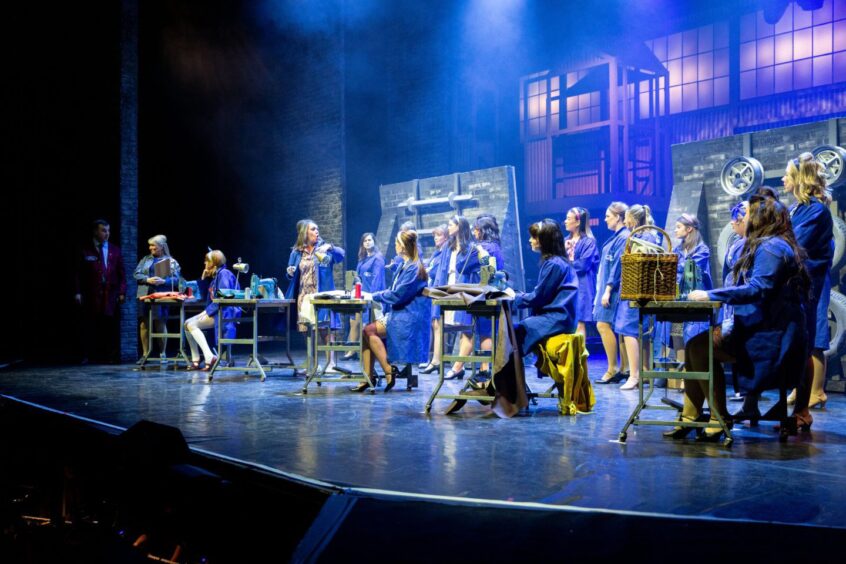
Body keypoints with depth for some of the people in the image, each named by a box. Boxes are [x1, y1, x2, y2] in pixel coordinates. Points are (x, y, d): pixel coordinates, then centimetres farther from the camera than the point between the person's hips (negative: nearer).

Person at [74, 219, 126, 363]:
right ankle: (88, 356, 6)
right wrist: (78, 292, -6)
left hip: (111, 296, 2)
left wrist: (122, 292, 0)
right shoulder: (85, 250, 4)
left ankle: (111, 356, 8)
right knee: (90, 328, 0)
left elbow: (122, 273, 10)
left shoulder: (115, 250, 11)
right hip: (91, 296, -2)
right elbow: (78, 273, 2)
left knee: (110, 328, 2)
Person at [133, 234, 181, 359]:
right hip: (145, 296, 3)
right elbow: (136, 274, 5)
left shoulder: (171, 261, 5)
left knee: (160, 325, 1)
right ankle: (145, 353, 11)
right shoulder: (145, 259, 14)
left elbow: (176, 279, -4)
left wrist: (163, 281, -22)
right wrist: (148, 280, -13)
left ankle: (162, 353, 10)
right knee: (144, 325, 4)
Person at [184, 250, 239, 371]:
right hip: (215, 311, 9)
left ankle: (210, 357, -28)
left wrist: (208, 311, -20)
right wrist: (204, 278, 10)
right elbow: (204, 294, 23)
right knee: (187, 324, 1)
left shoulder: (224, 274, -11)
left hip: (224, 313, -9)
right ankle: (196, 360, -2)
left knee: (192, 325, -20)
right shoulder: (213, 276, 17)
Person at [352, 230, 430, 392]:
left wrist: (374, 296, -9)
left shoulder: (413, 268, -14)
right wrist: (374, 296, 7)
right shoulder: (405, 266, 18)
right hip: (400, 313, 10)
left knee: (369, 331, -20)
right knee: (366, 331, -7)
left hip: (408, 318, -10)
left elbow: (397, 295, -19)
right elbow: (395, 292, 21)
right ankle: (368, 378, -9)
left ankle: (389, 370, -14)